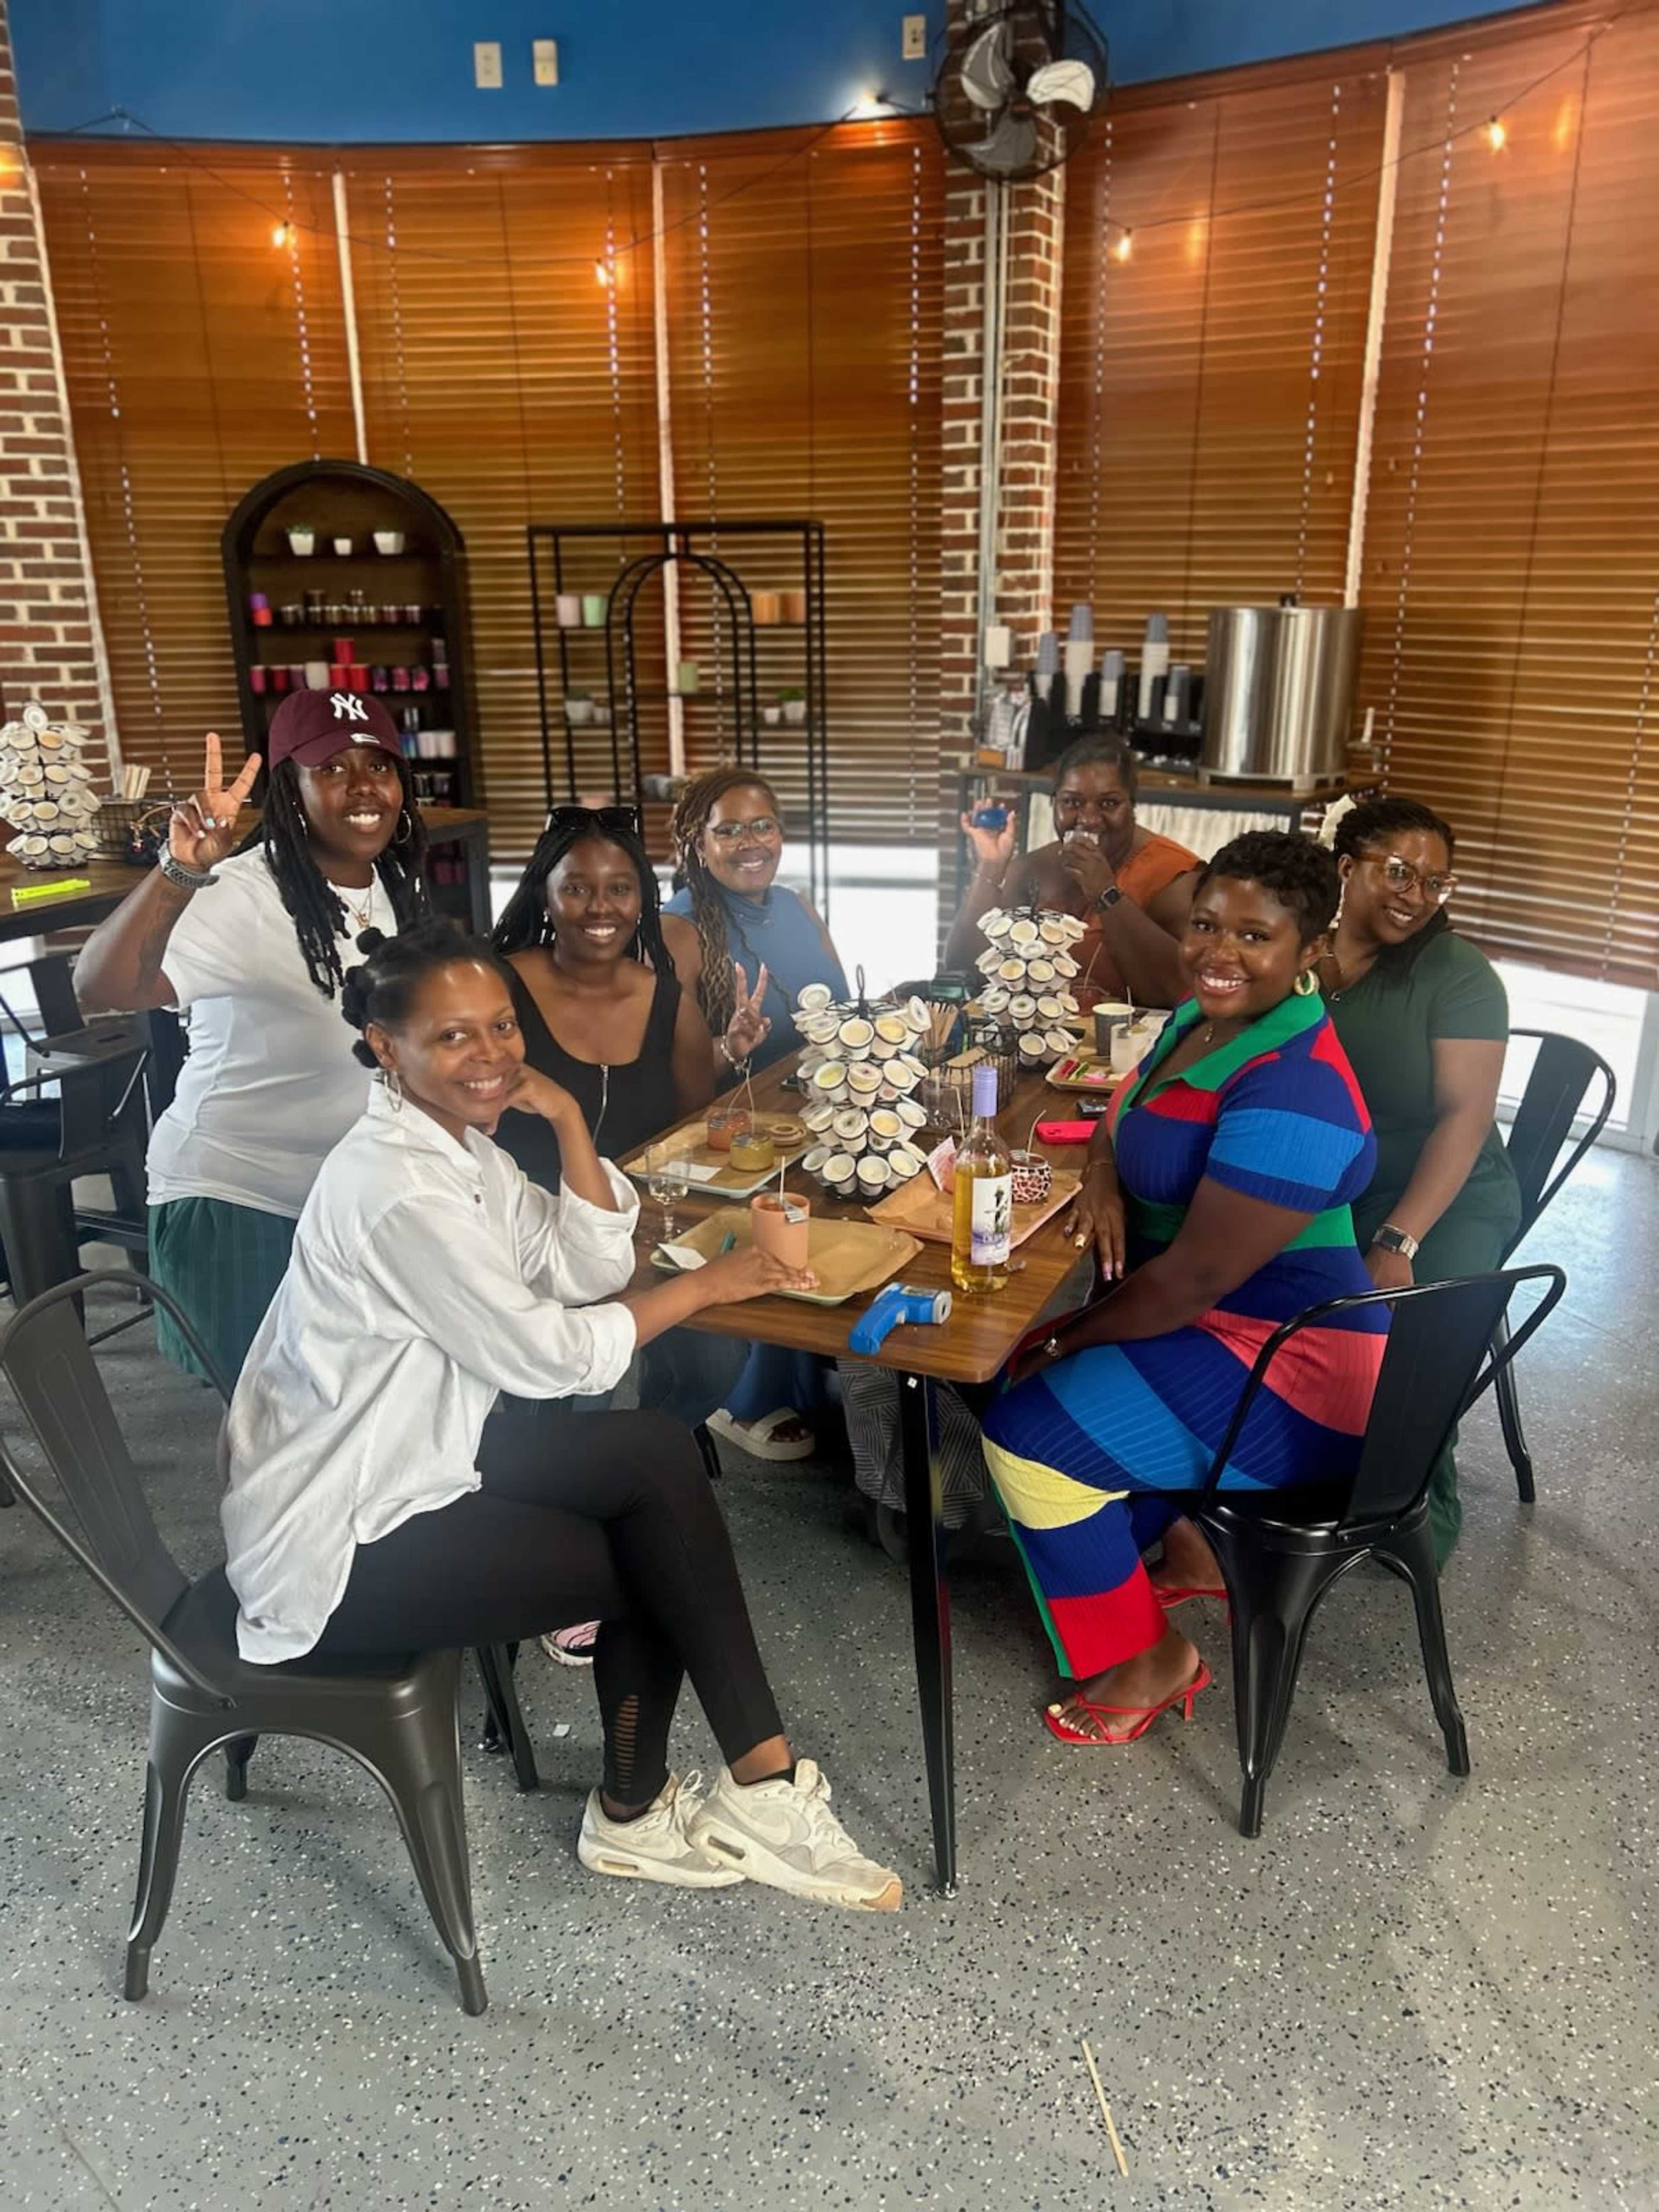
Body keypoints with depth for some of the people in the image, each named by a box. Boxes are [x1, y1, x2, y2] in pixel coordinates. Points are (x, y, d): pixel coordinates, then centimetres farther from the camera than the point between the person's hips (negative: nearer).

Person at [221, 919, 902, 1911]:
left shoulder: (461, 1140, 3)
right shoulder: (394, 1184, -26)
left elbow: (591, 1269, 0)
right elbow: (541, 1354, -21)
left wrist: (566, 1117, -11)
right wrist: (703, 1286, -10)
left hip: (417, 1450, 8)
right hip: (341, 1543, -8)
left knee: (660, 1459, -4)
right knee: (656, 1556, -6)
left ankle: (636, 1807, 7)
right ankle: (763, 1787, 13)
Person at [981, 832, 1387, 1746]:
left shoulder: (1293, 1092, -27)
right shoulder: (1200, 1021, 3)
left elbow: (1197, 1276, -28)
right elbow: (1129, 1119, 20)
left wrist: (1070, 1337, -14)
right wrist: (1102, 1172, -4)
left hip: (1291, 1372, -10)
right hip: (1215, 1325, 10)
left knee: (1028, 1432, -17)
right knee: (1055, 1375, 19)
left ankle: (1150, 1656, 5)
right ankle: (1193, 1547, 29)